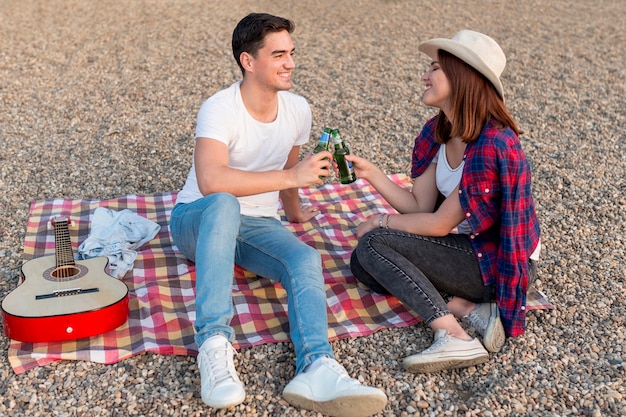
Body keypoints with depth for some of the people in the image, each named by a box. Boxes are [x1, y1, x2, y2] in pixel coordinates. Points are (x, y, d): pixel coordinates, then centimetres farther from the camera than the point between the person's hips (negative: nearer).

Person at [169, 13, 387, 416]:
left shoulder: (298, 110, 0)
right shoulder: (220, 109, -19)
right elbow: (210, 180, -35)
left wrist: (294, 211, 33)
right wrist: (290, 177, -34)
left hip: (258, 225, 5)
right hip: (198, 220, -4)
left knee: (307, 259, -27)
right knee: (225, 204, -40)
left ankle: (317, 369, -49)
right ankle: (215, 344, -45)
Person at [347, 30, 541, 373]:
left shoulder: (491, 145, -26)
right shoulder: (437, 132, 0)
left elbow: (440, 223, -22)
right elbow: (419, 206, -1)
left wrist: (382, 222, -8)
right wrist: (370, 172, -11)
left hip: (501, 264, -9)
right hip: (466, 248, 9)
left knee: (374, 245, -19)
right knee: (362, 264, -1)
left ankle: (455, 338, -24)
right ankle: (469, 309, -9)